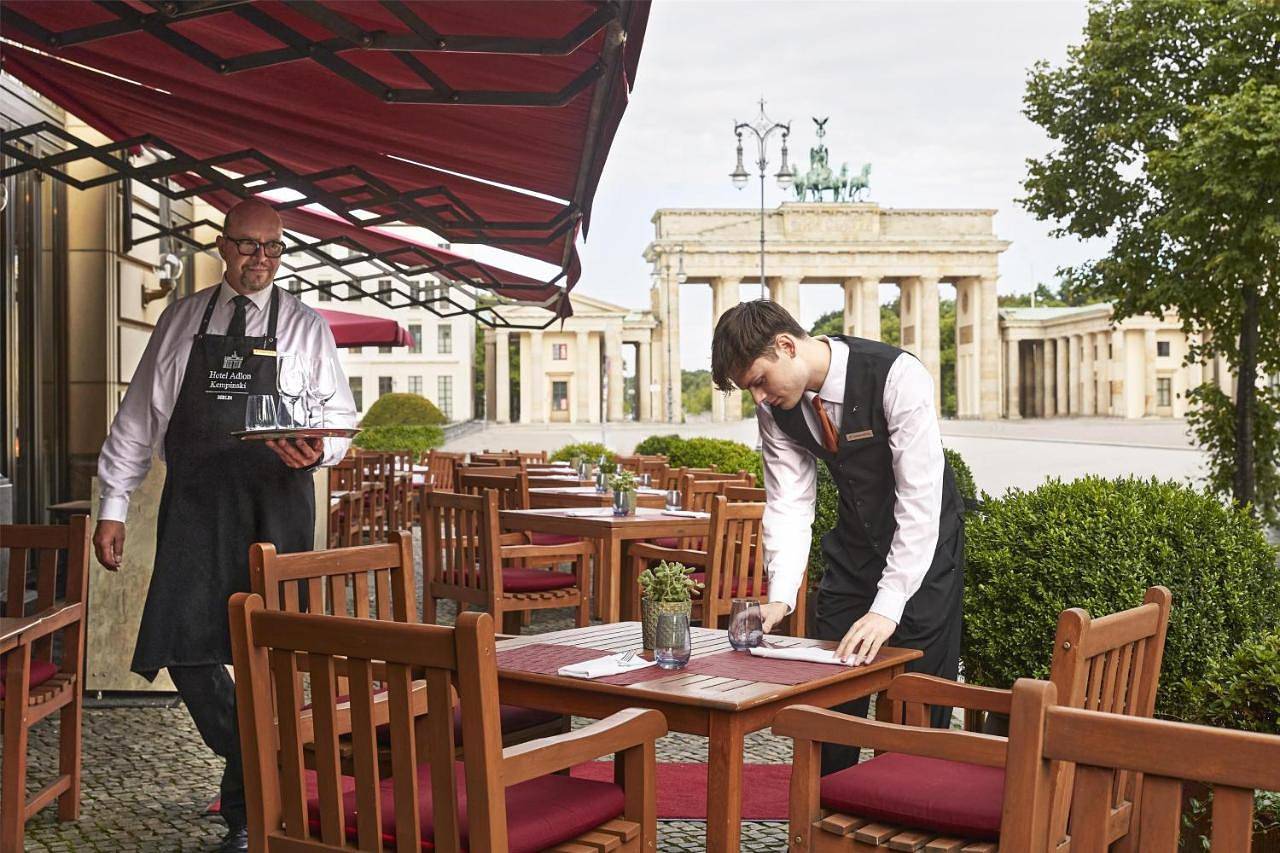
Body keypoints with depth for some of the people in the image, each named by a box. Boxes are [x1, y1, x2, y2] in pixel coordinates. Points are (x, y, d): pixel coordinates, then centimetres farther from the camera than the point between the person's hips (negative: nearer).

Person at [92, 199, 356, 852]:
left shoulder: (305, 326, 7)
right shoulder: (182, 320, 12)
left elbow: (340, 418, 5)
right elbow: (139, 414, 12)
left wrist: (317, 450, -19)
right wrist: (113, 505, 7)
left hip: (274, 504, -2)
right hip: (192, 505, 2)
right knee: (184, 647, -3)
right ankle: (252, 766, 22)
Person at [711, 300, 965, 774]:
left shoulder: (897, 377, -30)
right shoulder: (776, 406, -11)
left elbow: (920, 501, -31)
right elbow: (787, 503, -9)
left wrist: (887, 607, -35)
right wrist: (780, 598, -21)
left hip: (923, 537, -5)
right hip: (855, 540, 5)